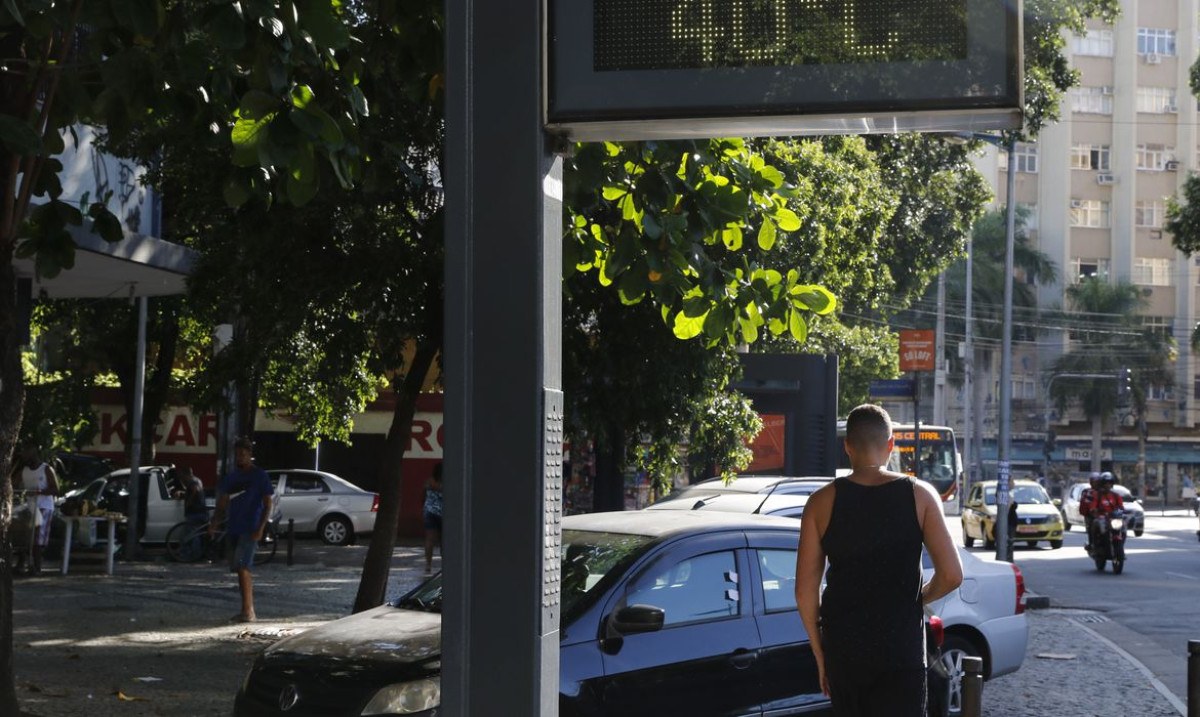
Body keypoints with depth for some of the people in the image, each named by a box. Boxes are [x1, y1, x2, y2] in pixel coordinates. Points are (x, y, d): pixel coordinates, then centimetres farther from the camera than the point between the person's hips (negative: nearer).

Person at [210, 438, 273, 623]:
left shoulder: (259, 476, -3)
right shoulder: (231, 477, 14)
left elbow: (267, 505, -5)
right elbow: (222, 504, 18)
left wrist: (260, 529, -15)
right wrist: (214, 524, 2)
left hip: (250, 530, -7)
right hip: (232, 529, 7)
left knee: (242, 568, -16)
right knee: (242, 570, 9)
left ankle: (247, 611, -17)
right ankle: (249, 611, 15)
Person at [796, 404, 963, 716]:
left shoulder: (823, 502, -2)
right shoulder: (919, 495, -4)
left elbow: (805, 590, -3)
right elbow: (951, 575, -8)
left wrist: (820, 654, 8)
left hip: (843, 647, 2)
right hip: (902, 648, -2)